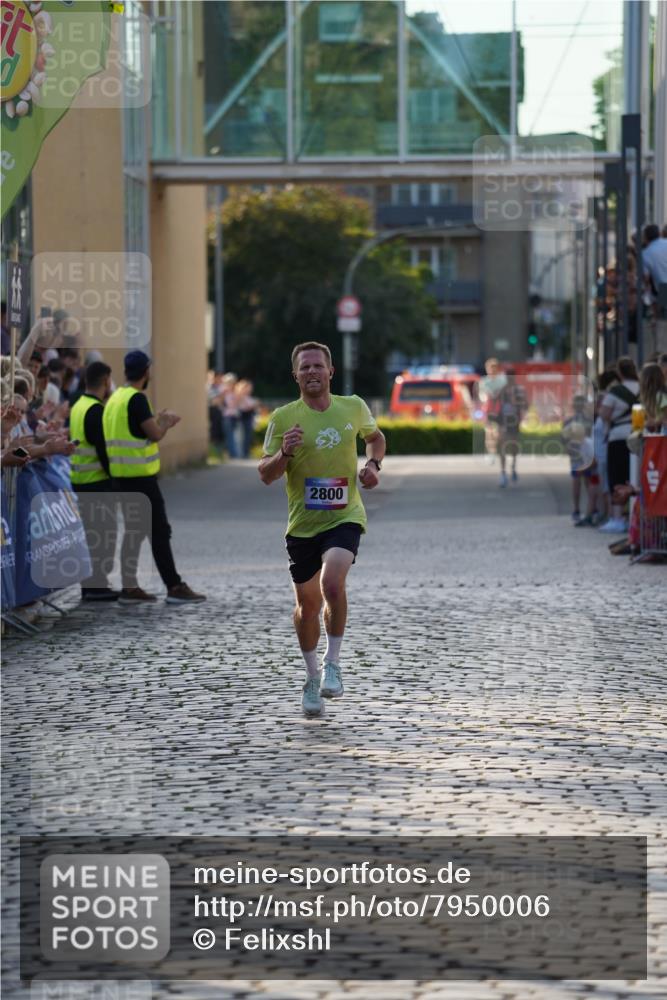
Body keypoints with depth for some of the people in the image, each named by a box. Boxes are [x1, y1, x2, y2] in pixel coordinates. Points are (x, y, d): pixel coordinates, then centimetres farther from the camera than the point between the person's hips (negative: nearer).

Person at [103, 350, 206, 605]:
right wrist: (166, 422, 3)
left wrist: (159, 420, 20)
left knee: (134, 530, 13)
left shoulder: (116, 398, 12)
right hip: (141, 476, -9)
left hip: (122, 475, 9)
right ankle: (174, 587, -5)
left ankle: (129, 588, 12)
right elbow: (155, 434, -17)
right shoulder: (137, 399, -15)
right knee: (159, 531, -5)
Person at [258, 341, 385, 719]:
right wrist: (284, 453, -22)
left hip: (345, 517, -1)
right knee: (308, 604, 9)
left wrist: (374, 465, 3)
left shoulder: (353, 407, 1)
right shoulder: (283, 418, -4)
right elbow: (266, 475, -2)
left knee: (332, 581, -27)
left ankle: (333, 663, -10)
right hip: (302, 524, 1)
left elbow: (375, 436, 22)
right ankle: (313, 677, 31)